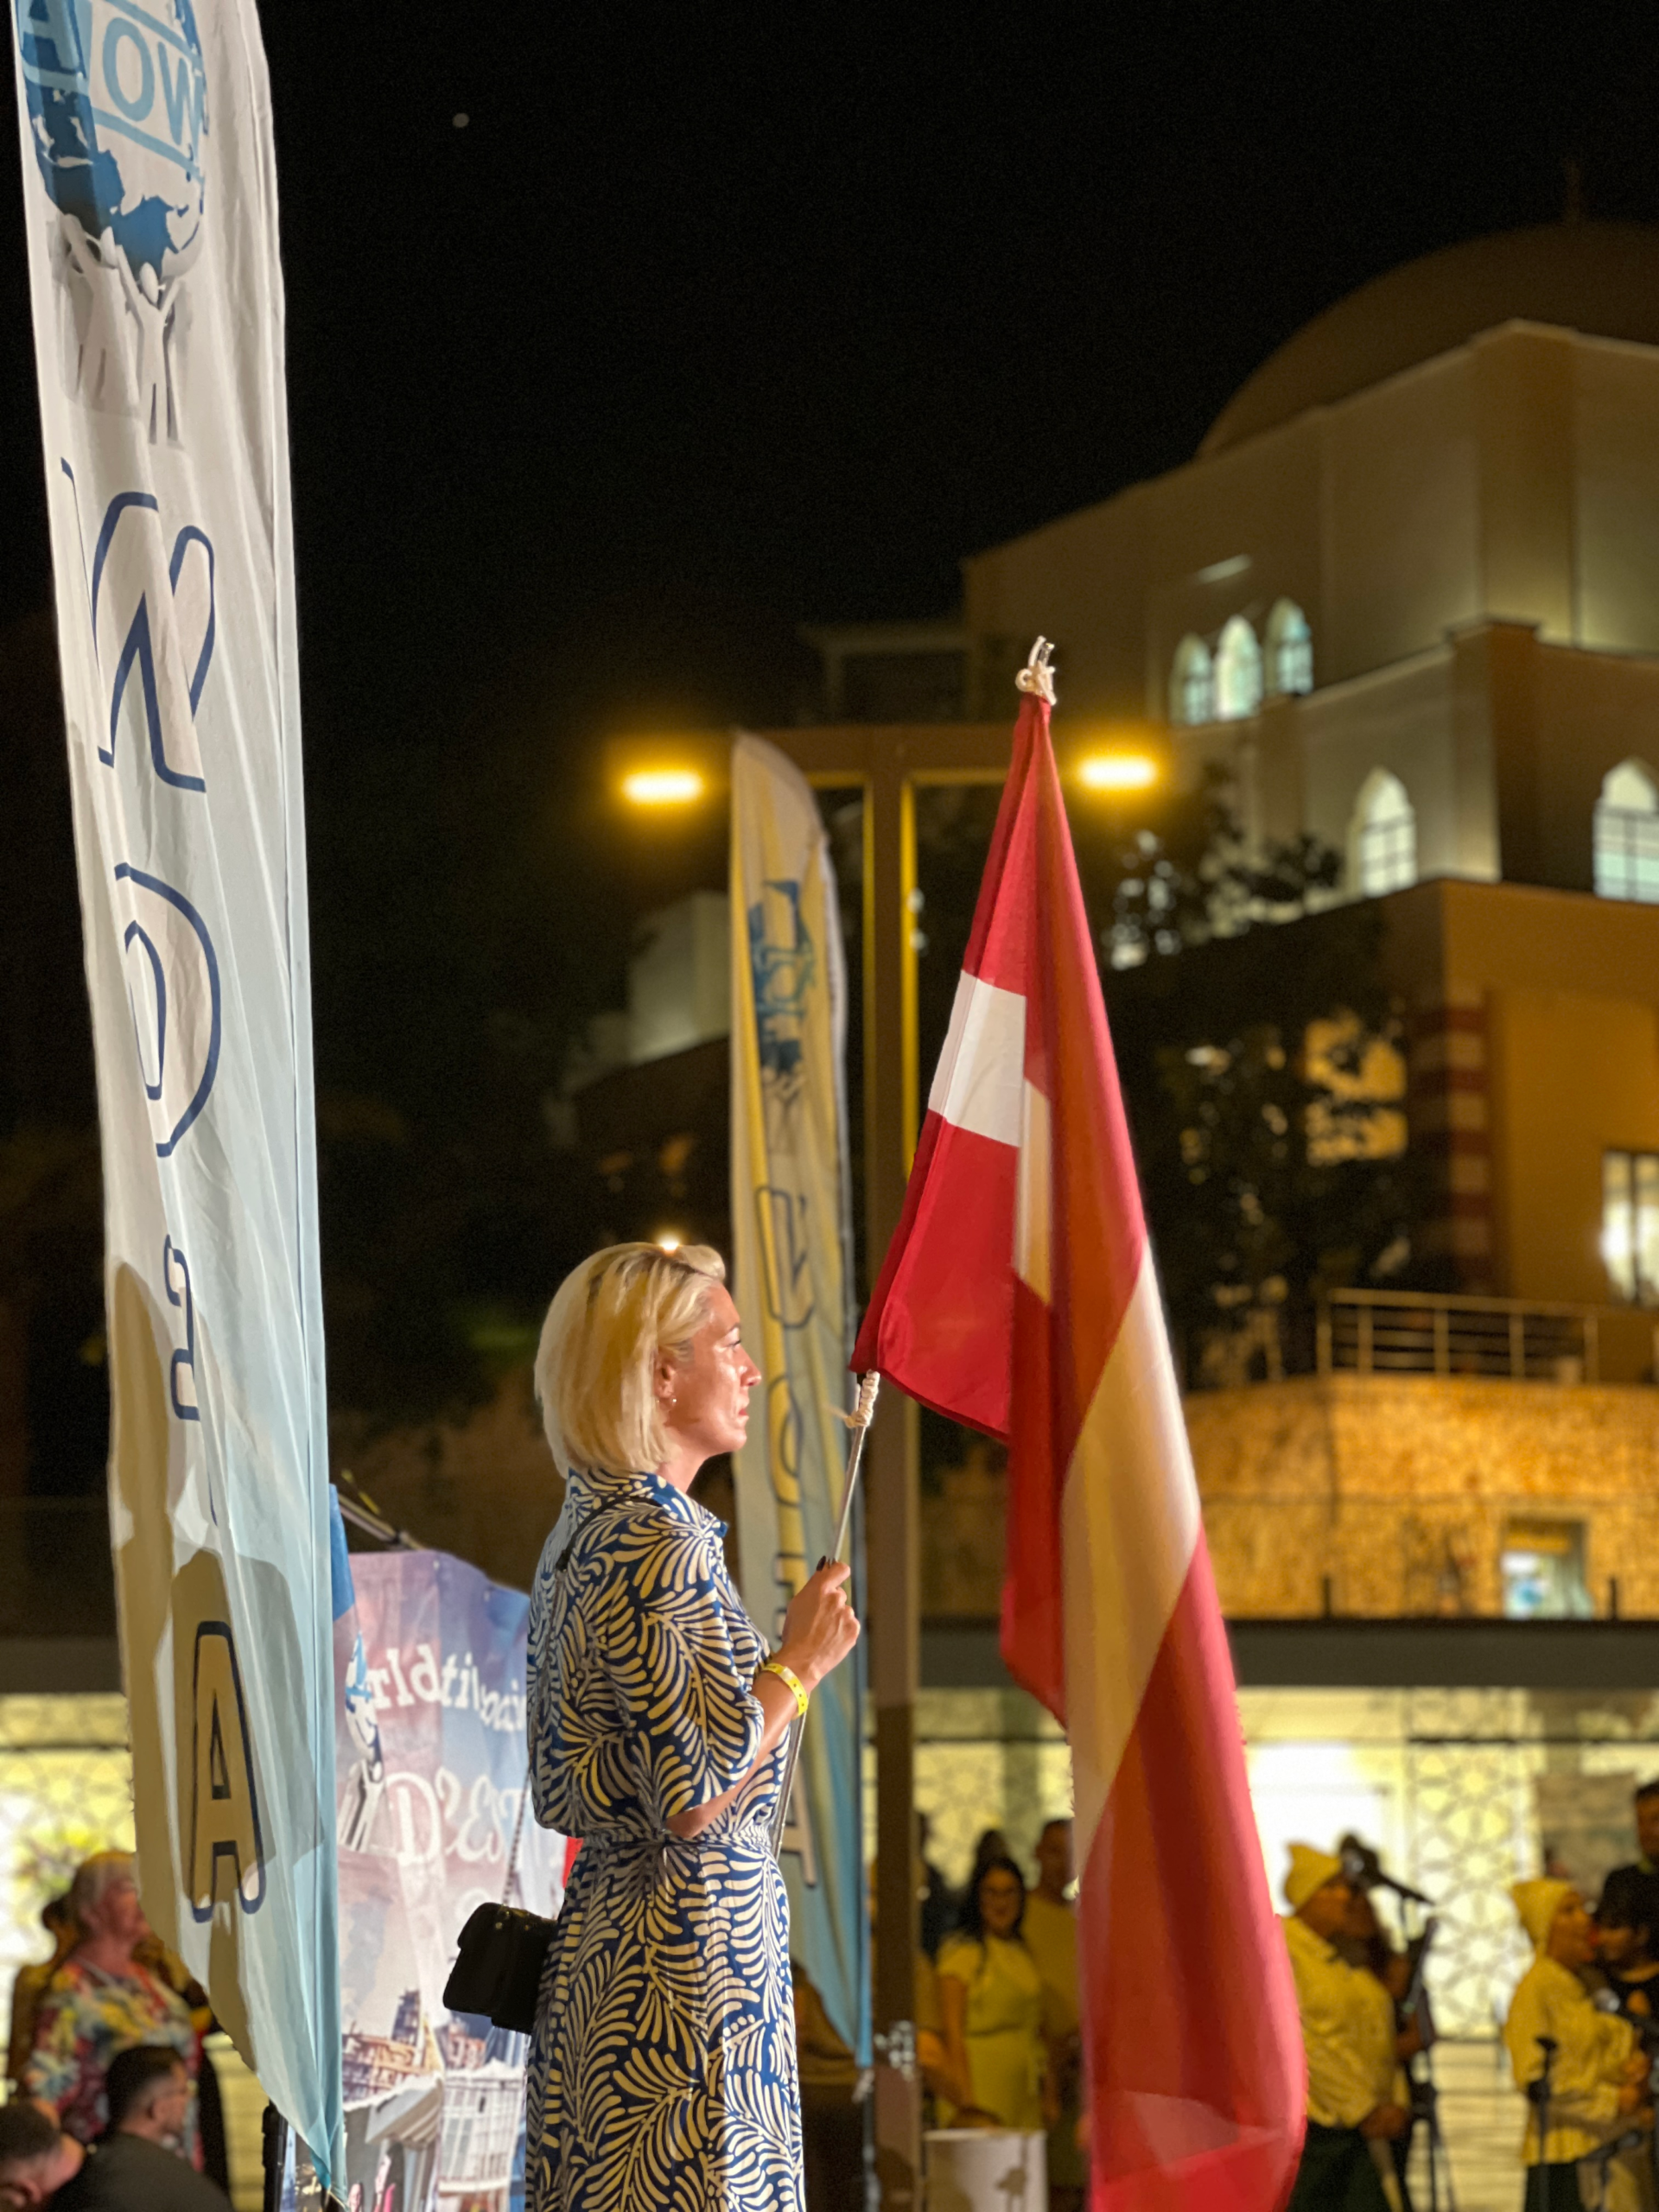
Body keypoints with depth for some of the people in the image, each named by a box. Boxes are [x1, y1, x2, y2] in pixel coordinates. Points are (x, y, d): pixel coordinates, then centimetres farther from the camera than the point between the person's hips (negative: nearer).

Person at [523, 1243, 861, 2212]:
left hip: (602, 1941, 10)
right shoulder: (660, 1542, -16)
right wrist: (799, 1663, -9)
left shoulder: (584, 1531, 13)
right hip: (692, 1959, -10)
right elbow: (694, 1797, -21)